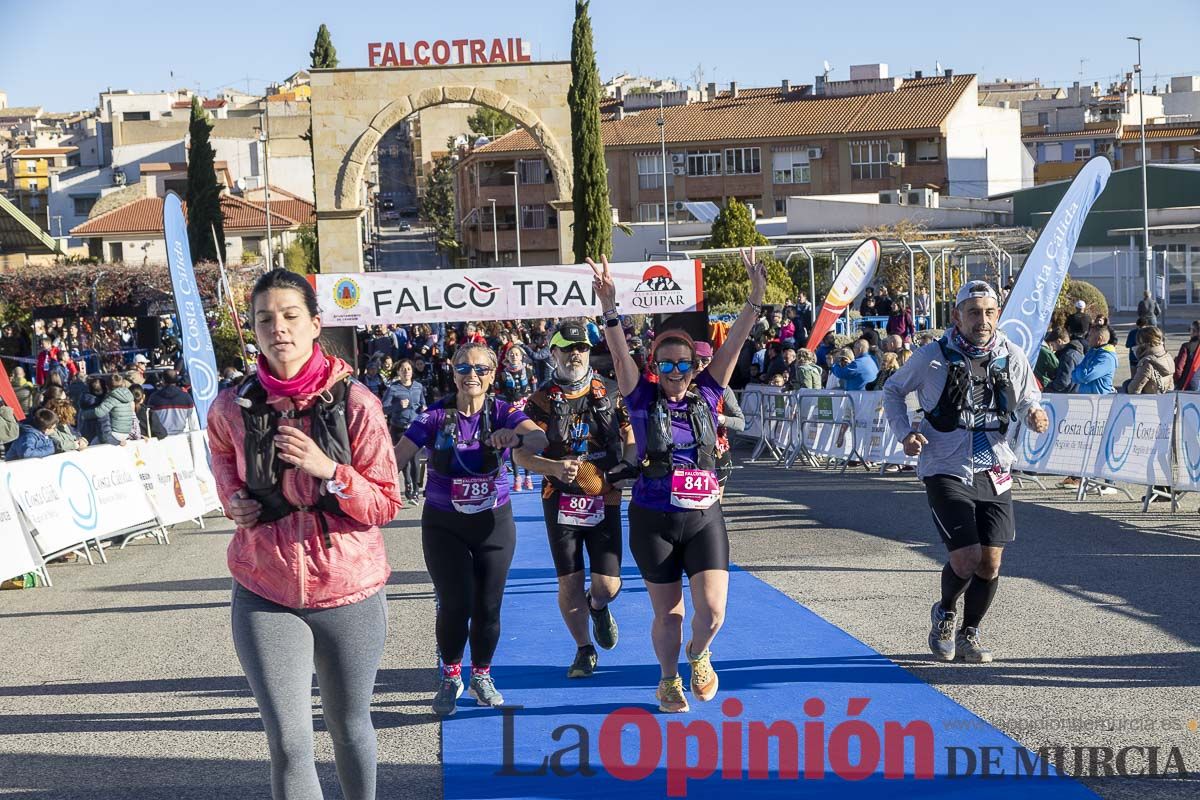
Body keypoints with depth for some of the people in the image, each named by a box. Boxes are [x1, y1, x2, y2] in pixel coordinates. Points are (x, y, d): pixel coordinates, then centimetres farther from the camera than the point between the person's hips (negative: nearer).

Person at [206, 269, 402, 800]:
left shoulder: (355, 403, -10)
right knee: (288, 744, -6)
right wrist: (233, 502, 2)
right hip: (265, 595, 1)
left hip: (348, 592, 0)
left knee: (349, 728, 16)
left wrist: (328, 471, -23)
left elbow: (385, 505, -7)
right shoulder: (232, 409, -4)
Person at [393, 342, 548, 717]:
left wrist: (518, 437, -50)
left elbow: (540, 439, -28)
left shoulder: (502, 412, -9)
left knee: (487, 605, 6)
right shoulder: (436, 415, -9)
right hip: (444, 524, -1)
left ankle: (481, 676, 30)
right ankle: (450, 678, 19)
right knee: (455, 604, -6)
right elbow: (398, 457, -15)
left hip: (494, 522, 1)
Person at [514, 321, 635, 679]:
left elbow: (629, 435, 16)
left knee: (607, 585, -2)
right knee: (569, 583, 3)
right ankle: (584, 650, 24)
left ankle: (598, 607, 35)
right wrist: (555, 467, -25)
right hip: (561, 502, -1)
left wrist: (632, 464, -3)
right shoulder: (542, 400, -3)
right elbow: (521, 454, -8)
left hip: (605, 501, 1)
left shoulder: (609, 393, 3)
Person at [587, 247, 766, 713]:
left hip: (704, 517, 1)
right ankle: (669, 680, 35)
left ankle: (698, 654, 26)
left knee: (712, 611, -9)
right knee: (668, 613, 9)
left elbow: (733, 343, -5)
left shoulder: (706, 395, 3)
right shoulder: (644, 399, -2)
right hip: (653, 520, -1)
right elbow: (619, 354, -16)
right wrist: (609, 308, -31)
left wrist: (756, 297, -14)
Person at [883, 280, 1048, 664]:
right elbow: (892, 390, 8)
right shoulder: (932, 357, -9)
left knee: (991, 562, 2)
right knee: (966, 559, -13)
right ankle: (945, 613, 19)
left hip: (994, 472, 4)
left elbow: (1029, 398, 15)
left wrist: (1035, 414, -9)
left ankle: (969, 632, 25)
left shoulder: (1012, 357, -1)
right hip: (946, 471, -4)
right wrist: (905, 432, -7)